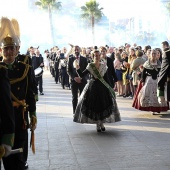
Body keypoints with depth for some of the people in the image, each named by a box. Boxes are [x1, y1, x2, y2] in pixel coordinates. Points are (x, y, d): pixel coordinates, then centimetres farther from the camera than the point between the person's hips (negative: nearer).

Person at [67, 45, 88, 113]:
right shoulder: (70, 59, 3)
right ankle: (75, 112, 9)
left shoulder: (84, 59, 4)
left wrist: (81, 78, -11)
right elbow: (68, 70, 2)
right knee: (74, 97, 4)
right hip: (73, 80, 0)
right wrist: (74, 78, -12)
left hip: (82, 80, 0)